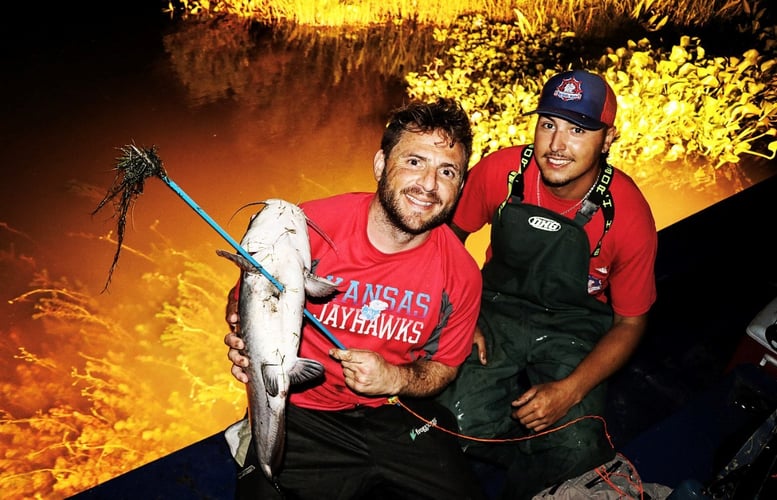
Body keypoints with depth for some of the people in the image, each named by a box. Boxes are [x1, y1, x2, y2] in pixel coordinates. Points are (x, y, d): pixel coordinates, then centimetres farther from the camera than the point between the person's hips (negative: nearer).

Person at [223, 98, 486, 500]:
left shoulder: (461, 275, -11)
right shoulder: (310, 224, -19)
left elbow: (443, 366, 5)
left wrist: (395, 379, -16)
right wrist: (243, 341, -23)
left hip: (396, 419, 3)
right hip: (301, 413, -2)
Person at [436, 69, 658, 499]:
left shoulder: (628, 216, -17)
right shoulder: (501, 170, -15)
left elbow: (630, 323, -6)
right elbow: (451, 235, 2)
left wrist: (569, 391, -19)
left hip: (574, 330, -1)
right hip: (496, 310, 2)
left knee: (575, 451, -22)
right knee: (460, 422, -18)